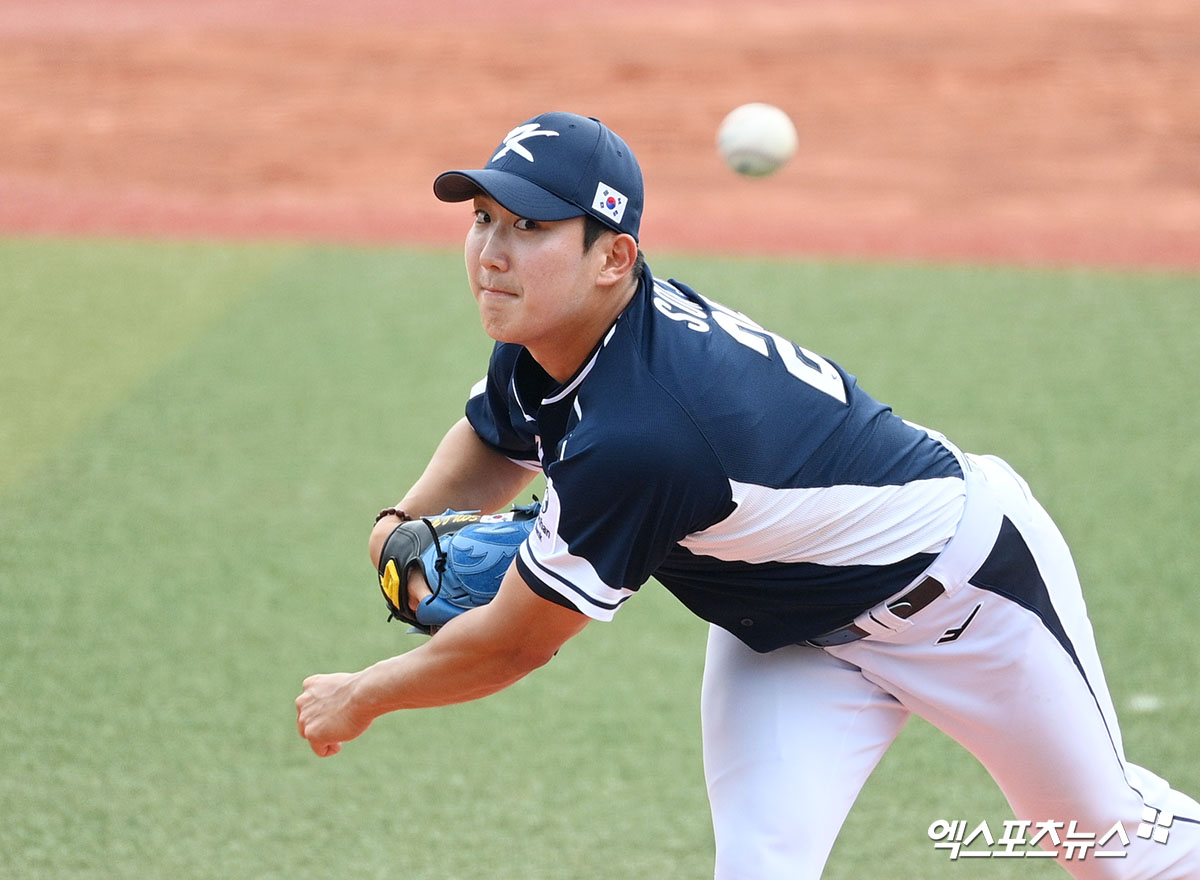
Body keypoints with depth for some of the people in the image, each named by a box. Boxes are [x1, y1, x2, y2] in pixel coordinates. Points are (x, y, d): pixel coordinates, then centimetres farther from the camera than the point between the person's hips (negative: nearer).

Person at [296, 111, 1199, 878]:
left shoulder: (639, 435, -42)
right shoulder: (548, 335, -16)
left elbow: (516, 642, -30)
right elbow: (496, 442, 8)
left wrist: (360, 698, -14)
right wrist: (406, 525, -13)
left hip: (965, 581, -7)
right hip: (786, 621, 7)